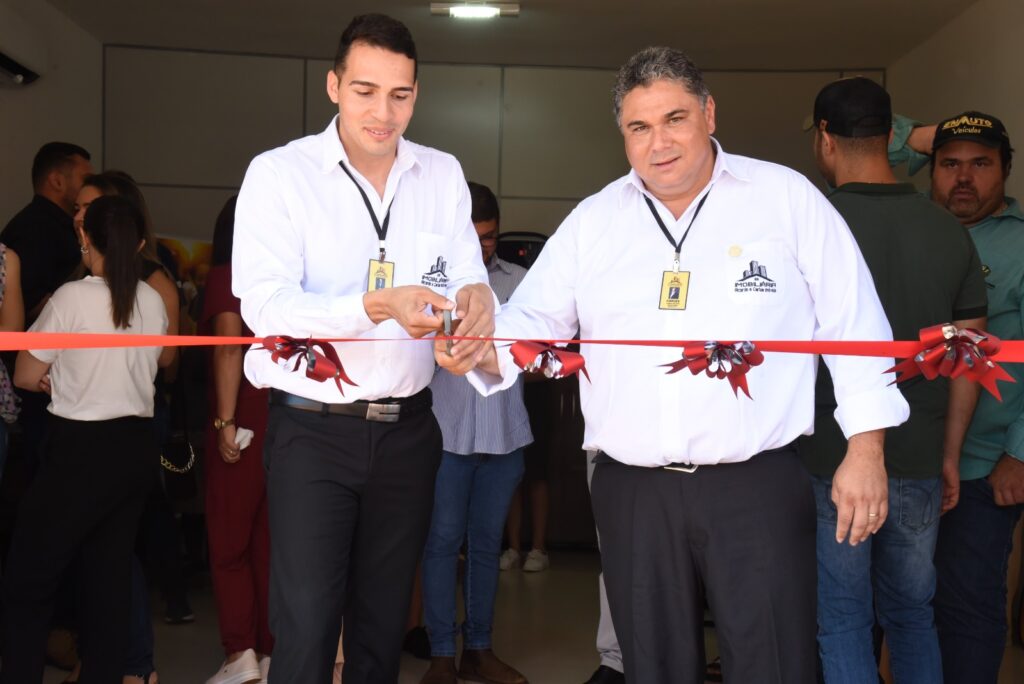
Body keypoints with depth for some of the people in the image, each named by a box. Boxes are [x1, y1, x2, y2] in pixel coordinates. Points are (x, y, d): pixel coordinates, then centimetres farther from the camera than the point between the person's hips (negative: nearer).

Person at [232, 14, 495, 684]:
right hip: (313, 430, -4)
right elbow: (265, 306, -16)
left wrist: (477, 295, -24)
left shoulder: (443, 175, 7)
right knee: (306, 626, -6)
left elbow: (468, 279, 1)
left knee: (385, 621, 14)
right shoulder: (279, 174, -6)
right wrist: (379, 306, -31)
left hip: (408, 428, 4)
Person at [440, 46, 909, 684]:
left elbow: (854, 323, 1)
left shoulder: (787, 197, 1)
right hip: (633, 490, 3)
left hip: (758, 486, -3)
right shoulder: (593, 220, 10)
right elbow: (534, 320, 10)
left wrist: (866, 449, -4)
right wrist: (485, 349, -13)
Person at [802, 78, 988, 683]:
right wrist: (949, 454, 15)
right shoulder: (949, 231, 1)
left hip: (832, 462, -4)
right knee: (913, 615, 18)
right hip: (919, 466, 4)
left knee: (844, 622, 6)